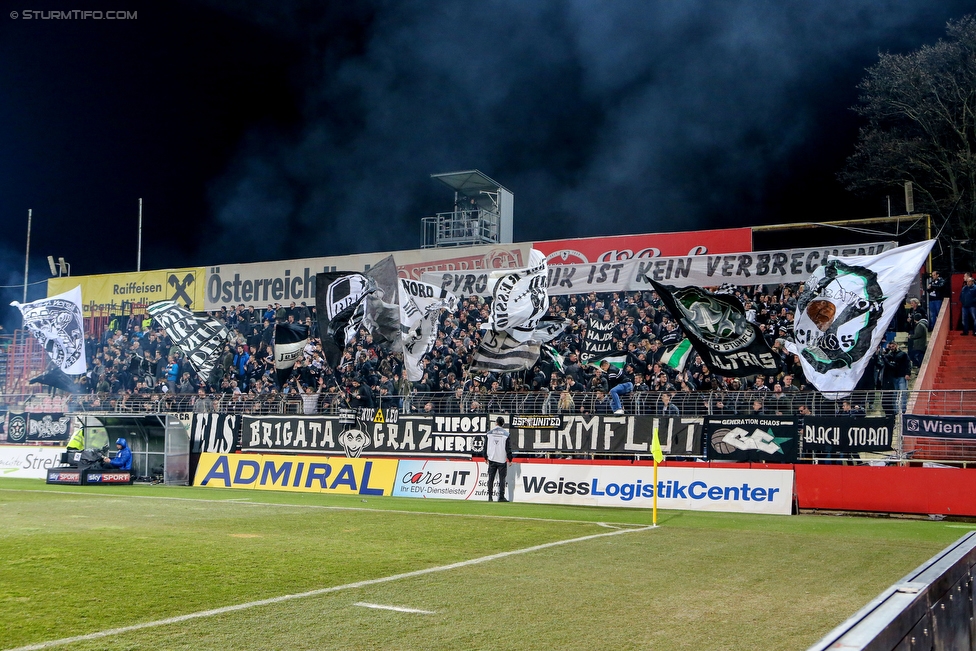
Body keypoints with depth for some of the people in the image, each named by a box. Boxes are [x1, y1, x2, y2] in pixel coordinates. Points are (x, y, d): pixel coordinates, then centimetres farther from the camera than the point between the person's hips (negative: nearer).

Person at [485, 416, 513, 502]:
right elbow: (508, 448, -5)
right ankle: (501, 497, -1)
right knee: (502, 479, 3)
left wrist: (486, 457, 17)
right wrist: (510, 459, 4)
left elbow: (486, 446, 7)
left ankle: (490, 496, 4)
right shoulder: (505, 433, -5)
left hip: (492, 459, 2)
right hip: (502, 460, -2)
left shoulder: (490, 432, 2)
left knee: (491, 478, 7)